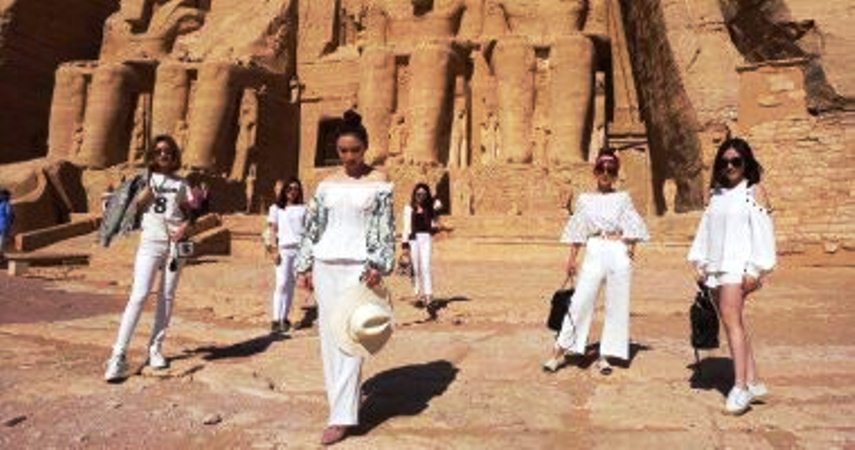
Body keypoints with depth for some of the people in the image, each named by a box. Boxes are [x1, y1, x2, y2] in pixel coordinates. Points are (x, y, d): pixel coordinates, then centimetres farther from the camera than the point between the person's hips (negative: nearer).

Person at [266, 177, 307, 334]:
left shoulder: (302, 209, 15)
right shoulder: (276, 208, 9)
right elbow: (273, 230, 5)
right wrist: (274, 249, -6)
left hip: (299, 248, 2)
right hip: (284, 249, -2)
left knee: (291, 285, 4)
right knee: (282, 283, -11)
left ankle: (284, 318, 12)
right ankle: (275, 319, -10)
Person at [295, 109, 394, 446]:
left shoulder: (379, 182, 0)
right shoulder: (327, 184, 10)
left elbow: (386, 229, -4)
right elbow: (313, 227, 11)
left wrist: (378, 265, -16)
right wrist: (304, 267, 7)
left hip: (358, 267, -4)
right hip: (325, 266, 5)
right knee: (328, 337, 8)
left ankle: (342, 417, -3)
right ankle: (341, 402, 22)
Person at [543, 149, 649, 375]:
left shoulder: (623, 198, 9)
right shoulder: (585, 199, 10)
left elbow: (632, 227, 6)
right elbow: (577, 231, 8)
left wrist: (631, 247, -10)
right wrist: (571, 259, 2)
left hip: (619, 254, 1)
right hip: (594, 253, -1)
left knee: (616, 305, 3)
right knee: (581, 301, -6)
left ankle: (605, 356, 13)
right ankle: (560, 352, 1)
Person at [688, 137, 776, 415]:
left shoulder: (754, 191, 1)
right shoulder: (716, 193, 16)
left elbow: (762, 231, -6)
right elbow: (705, 228, 16)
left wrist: (756, 270, -13)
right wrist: (699, 262, 10)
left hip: (738, 264, -6)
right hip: (716, 267, 6)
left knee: (731, 320, -16)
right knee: (734, 322, 7)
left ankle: (740, 387, -13)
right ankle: (753, 383, 15)